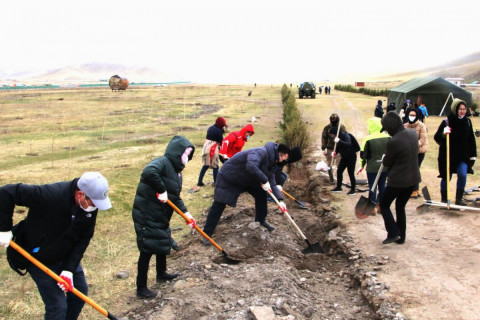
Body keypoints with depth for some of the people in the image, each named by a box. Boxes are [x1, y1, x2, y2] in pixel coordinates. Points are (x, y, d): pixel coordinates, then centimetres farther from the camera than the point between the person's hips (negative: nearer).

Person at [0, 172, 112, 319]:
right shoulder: (50, 195, -36)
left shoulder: (91, 204, -16)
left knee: (80, 292, 15)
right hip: (39, 259, -6)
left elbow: (84, 239, -10)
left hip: (67, 256, 6)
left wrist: (69, 269, -17)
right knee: (57, 307, -5)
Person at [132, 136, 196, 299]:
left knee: (164, 244, 24)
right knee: (147, 250, -1)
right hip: (146, 216, -10)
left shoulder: (177, 172, 10)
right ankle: (141, 288, 13)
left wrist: (186, 213, 2)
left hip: (161, 217, 10)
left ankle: (161, 273, 48)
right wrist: (161, 190, -31)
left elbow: (175, 197, 14)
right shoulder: (163, 162, -19)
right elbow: (148, 172, -42)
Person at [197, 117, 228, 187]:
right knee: (215, 166, 3)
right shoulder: (218, 131, -13)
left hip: (206, 146, 7)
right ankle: (215, 183, 5)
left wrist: (223, 130, 12)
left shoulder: (211, 128, 9)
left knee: (205, 165, 14)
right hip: (213, 149, -7)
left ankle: (200, 181, 14)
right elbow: (221, 142, -10)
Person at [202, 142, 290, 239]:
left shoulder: (271, 162, 0)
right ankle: (207, 233, 1)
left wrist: (280, 200, -11)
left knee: (261, 194, 5)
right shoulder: (261, 152, -30)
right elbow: (251, 166, -49)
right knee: (219, 205, -8)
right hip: (228, 176, -9)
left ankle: (261, 220, 25)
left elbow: (272, 184, 1)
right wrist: (264, 181, -40)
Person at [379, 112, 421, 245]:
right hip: (413, 178, 7)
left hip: (398, 181, -7)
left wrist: (385, 158, 11)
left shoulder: (393, 142, -24)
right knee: (400, 206, 21)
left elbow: (386, 163, -11)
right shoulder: (413, 134, 0)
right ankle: (401, 237, 27)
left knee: (384, 205, 14)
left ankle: (393, 233, 5)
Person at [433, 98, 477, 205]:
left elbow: (471, 139, 12)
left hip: (463, 156, 3)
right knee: (446, 177, 6)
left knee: (463, 175, -9)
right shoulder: (446, 122, -11)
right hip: (448, 155, -3)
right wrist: (443, 134, -32)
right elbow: (436, 138, -11)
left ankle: (459, 198, 8)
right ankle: (444, 199, 25)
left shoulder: (467, 122, 3)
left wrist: (473, 154, 11)